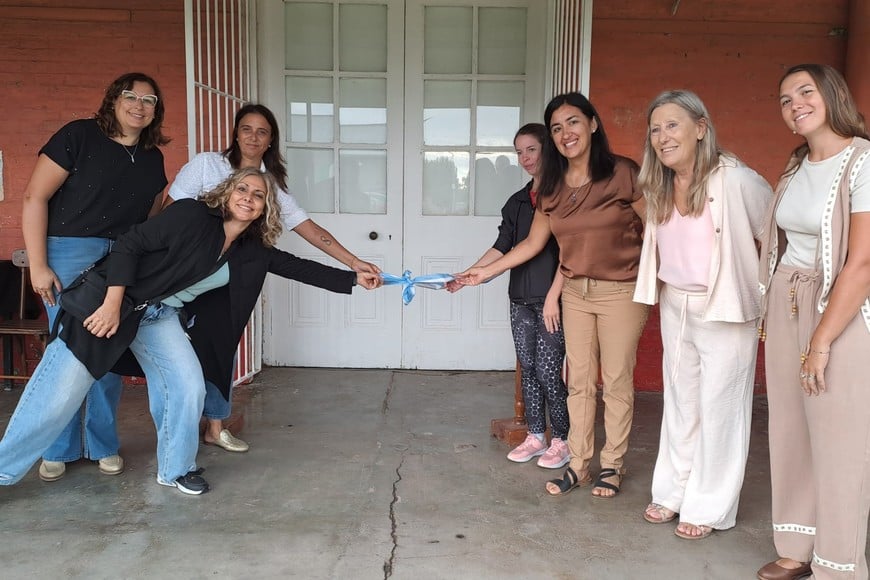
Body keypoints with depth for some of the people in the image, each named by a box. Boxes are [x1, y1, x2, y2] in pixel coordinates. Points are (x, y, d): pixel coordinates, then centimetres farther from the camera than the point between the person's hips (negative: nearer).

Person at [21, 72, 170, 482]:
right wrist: (37, 266, -12)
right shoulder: (79, 136, -6)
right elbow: (34, 197, -8)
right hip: (70, 253, -4)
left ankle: (103, 445, 21)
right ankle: (59, 450, 17)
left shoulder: (152, 158, 10)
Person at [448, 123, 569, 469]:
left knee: (548, 372, -4)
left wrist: (553, 296, -15)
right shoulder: (517, 201, 14)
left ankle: (561, 441, 12)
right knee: (527, 369, 10)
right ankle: (535, 437, 23)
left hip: (553, 299, -6)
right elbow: (501, 248, 10)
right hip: (521, 299, 6)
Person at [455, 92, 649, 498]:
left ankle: (612, 465, 23)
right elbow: (532, 243, 8)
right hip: (575, 292, 5)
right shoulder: (552, 187, 3)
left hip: (621, 292, -4)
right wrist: (485, 272, 5)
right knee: (579, 381, 10)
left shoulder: (622, 174, -13)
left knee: (617, 381, 6)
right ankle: (578, 465, 22)